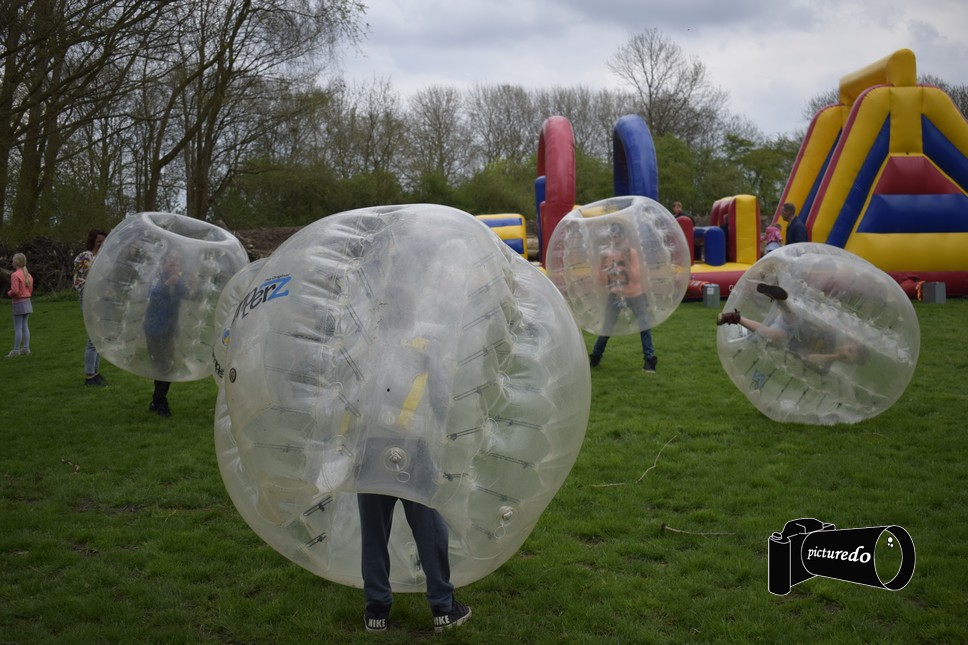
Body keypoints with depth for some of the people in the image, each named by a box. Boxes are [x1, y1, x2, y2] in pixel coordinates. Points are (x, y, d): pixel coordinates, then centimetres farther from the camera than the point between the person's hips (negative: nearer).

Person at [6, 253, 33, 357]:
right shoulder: (28, 275, 7)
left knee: (17, 328, -3)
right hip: (27, 302, 7)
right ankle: (26, 348, 10)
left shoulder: (15, 275, -15)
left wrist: (9, 293, 1)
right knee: (24, 326, 11)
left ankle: (16, 350, 1)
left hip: (18, 303, -7)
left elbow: (15, 291, -18)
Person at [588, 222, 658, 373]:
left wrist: (627, 262, -33)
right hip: (615, 295, 1)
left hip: (635, 295, -1)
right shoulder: (605, 255, -9)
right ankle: (595, 357, 18)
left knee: (644, 325, -6)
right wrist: (602, 264, -21)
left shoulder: (632, 253, -16)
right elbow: (602, 282, -7)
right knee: (607, 328, -1)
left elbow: (636, 279, -23)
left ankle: (649, 360, 4)